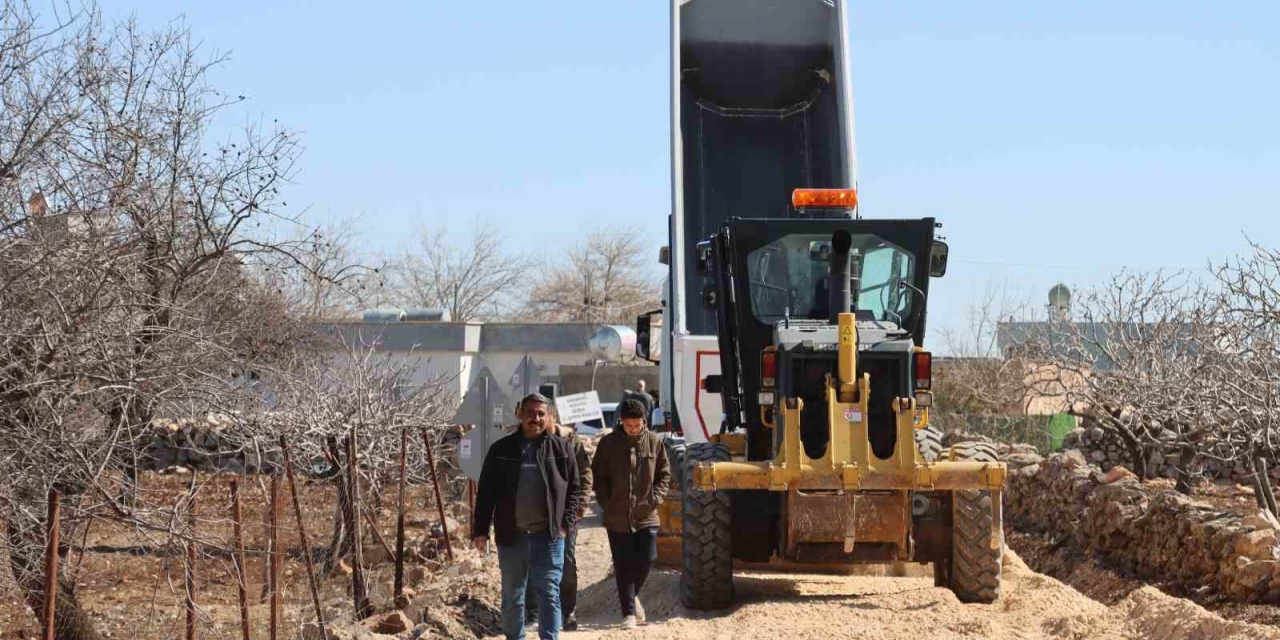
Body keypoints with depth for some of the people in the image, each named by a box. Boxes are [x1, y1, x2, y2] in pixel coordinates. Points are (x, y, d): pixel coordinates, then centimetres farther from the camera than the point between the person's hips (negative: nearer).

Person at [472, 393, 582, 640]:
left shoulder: (561, 449, 4)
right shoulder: (501, 450, 4)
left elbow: (575, 489, 7)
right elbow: (486, 492, 5)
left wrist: (566, 523, -3)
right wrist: (480, 530, 0)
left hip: (548, 536, -1)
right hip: (511, 536, 1)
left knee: (549, 594, -3)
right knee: (512, 597, 11)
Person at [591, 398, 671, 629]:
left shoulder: (654, 442, 1)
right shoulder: (608, 443, -2)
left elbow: (664, 473, 10)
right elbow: (599, 476, 4)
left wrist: (656, 498, -3)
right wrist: (606, 503, -4)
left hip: (646, 515, 1)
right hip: (617, 516, -1)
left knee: (647, 558, -2)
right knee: (623, 566, 2)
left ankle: (632, 596, 25)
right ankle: (629, 611, 9)